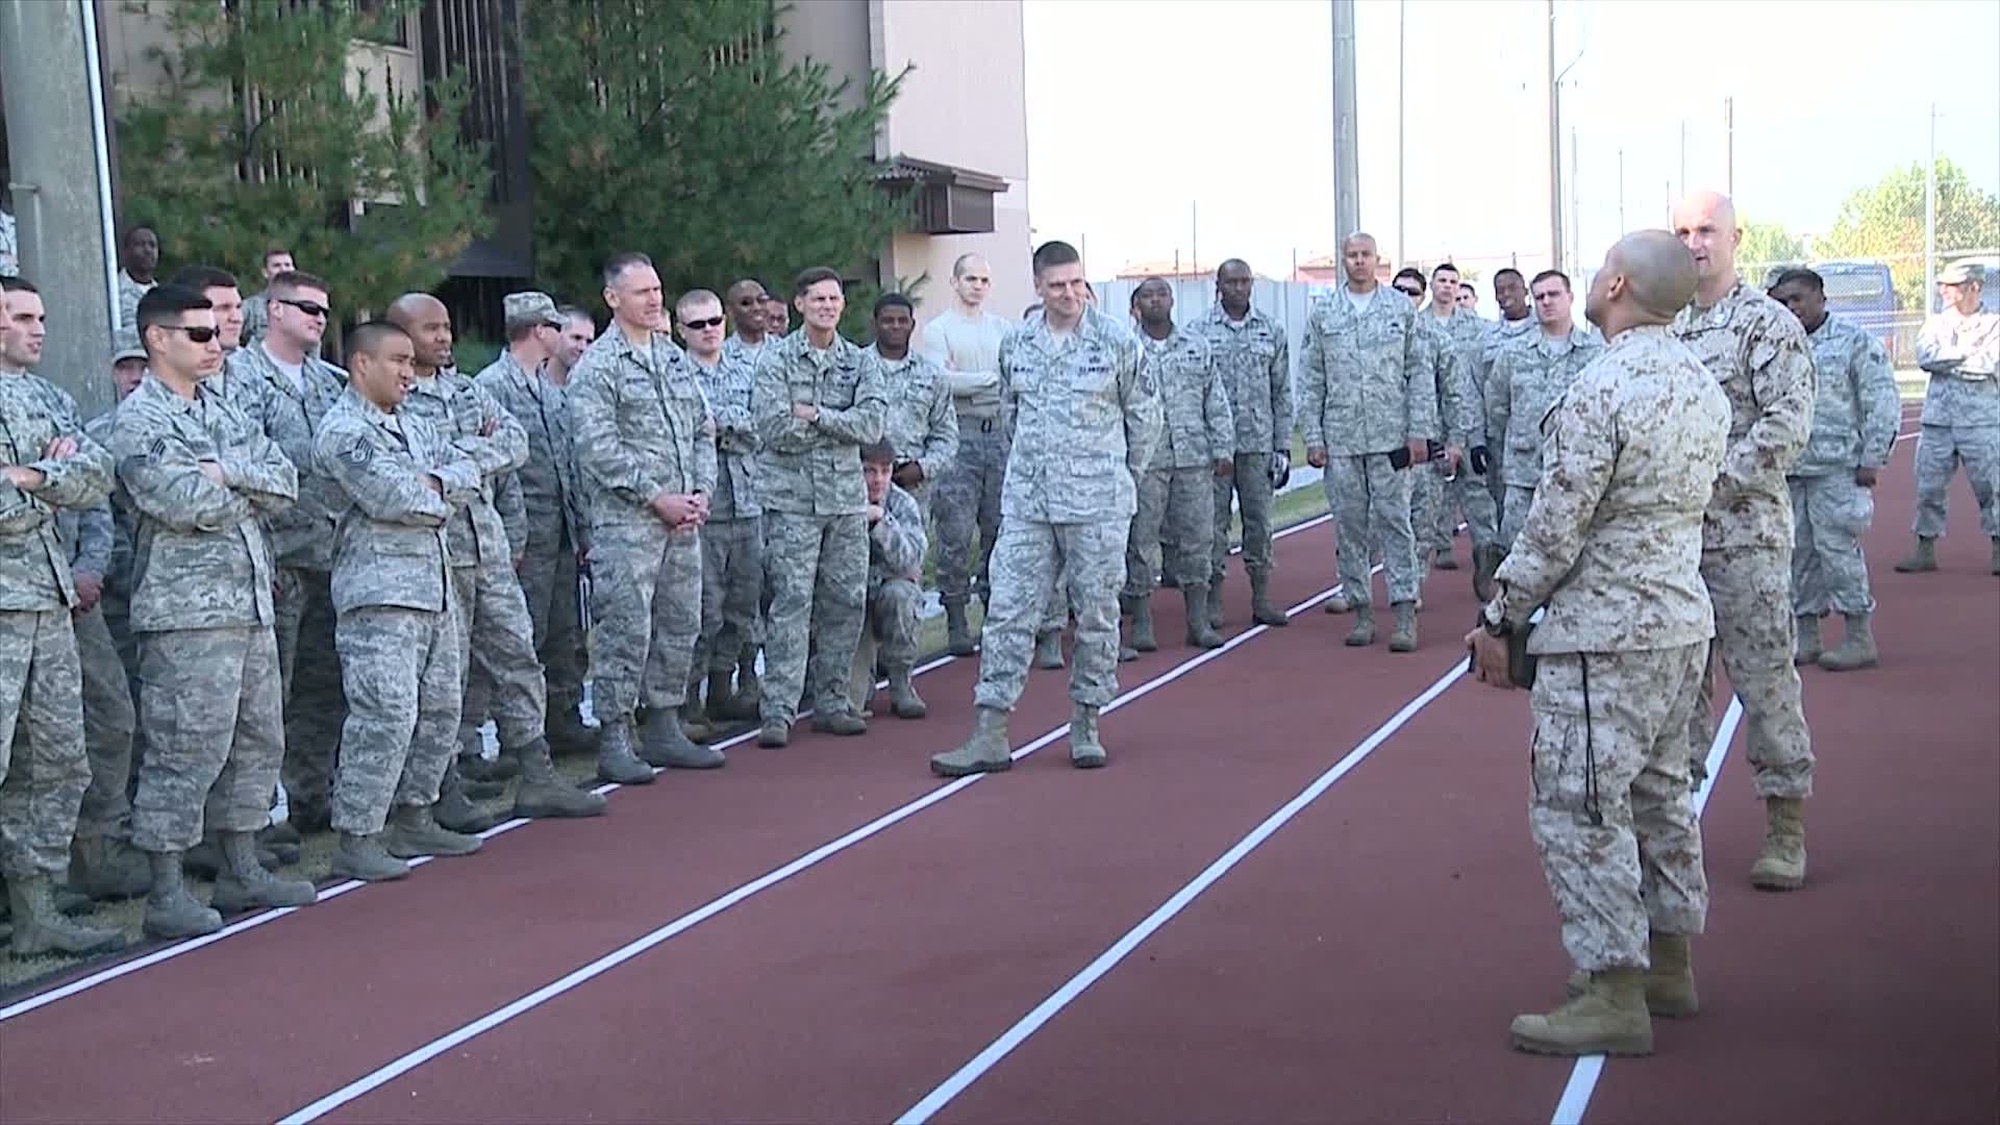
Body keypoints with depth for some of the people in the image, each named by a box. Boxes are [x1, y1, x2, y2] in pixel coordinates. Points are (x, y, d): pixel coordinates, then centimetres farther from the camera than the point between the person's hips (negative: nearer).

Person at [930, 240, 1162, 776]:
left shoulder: (1116, 340, -3)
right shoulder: (1016, 344, 6)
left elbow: (1145, 415, 6)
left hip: (1098, 507, -2)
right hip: (1026, 504, 2)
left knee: (1097, 615, 5)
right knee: (1009, 611, -1)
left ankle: (1086, 725, 18)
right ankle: (990, 735, 2)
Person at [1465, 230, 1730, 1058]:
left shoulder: (1602, 388, -19)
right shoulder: (1702, 385, 7)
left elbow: (1556, 525, -18)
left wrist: (1499, 620, -8)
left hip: (1602, 634, -9)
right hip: (1684, 621, 9)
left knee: (1578, 809, -3)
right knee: (1658, 794, 19)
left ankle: (1615, 997, 0)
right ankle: (1668, 965, 29)